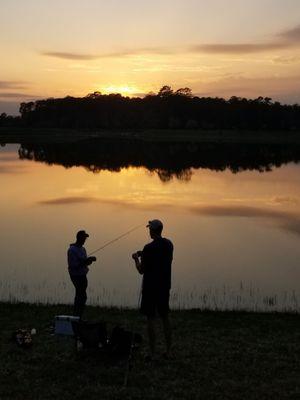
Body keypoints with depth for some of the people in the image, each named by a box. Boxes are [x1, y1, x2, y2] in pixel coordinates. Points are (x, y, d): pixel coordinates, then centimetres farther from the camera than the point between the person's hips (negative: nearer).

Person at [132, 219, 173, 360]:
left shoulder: (149, 248, -17)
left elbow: (141, 270, -13)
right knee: (165, 318, 13)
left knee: (151, 319, 0)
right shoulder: (169, 244, 4)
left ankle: (152, 353, 2)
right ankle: (168, 351, 16)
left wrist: (136, 259, 7)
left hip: (150, 288, -6)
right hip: (165, 286, 6)